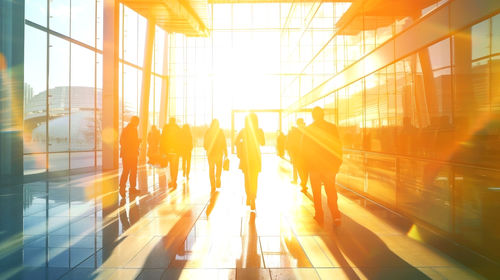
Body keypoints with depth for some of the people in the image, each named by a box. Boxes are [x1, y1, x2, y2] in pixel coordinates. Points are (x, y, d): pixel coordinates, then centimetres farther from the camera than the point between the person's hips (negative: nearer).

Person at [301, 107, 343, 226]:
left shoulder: (308, 129, -5)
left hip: (314, 166, -1)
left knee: (316, 192, 11)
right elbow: (338, 146, -3)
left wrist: (308, 165, 8)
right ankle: (336, 216, 0)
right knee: (331, 191, 9)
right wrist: (338, 163, 6)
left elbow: (305, 149, -3)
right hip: (330, 166, 1)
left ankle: (319, 215, 15)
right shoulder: (332, 127, -3)